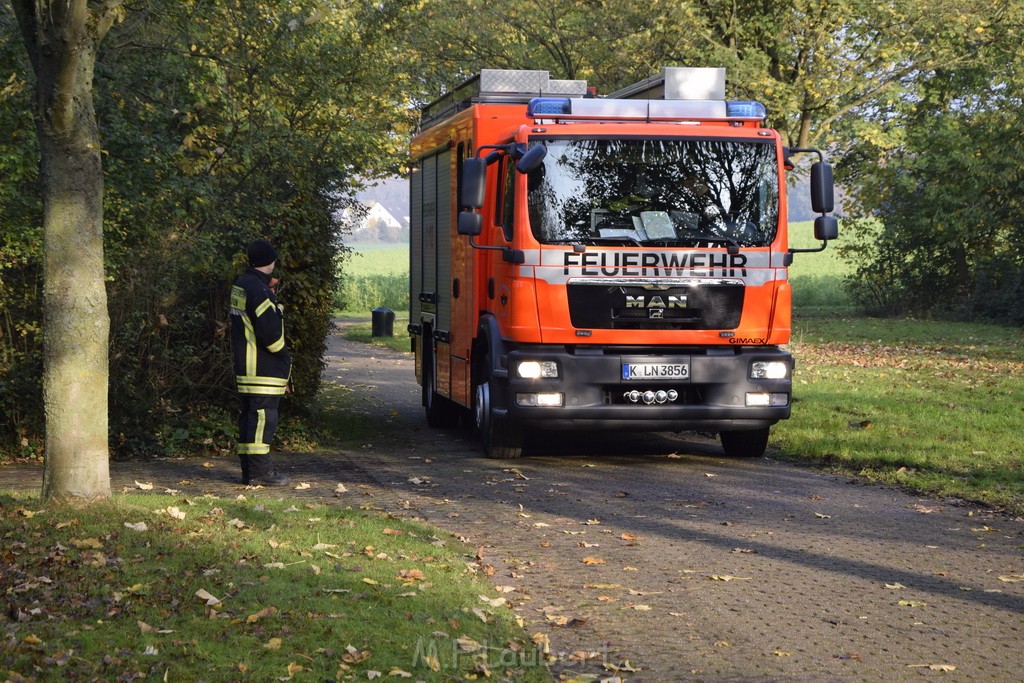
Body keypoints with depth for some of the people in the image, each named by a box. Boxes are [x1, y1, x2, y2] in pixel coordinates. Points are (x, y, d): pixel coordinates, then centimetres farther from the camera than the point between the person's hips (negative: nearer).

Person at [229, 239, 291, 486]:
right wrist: (285, 356, -7)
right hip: (263, 370, -10)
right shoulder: (259, 290, -18)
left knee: (250, 415, 13)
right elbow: (269, 332, -21)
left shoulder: (241, 285, 14)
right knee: (263, 416, -8)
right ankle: (259, 471, -7)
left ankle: (249, 468, 18)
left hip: (246, 367, 10)